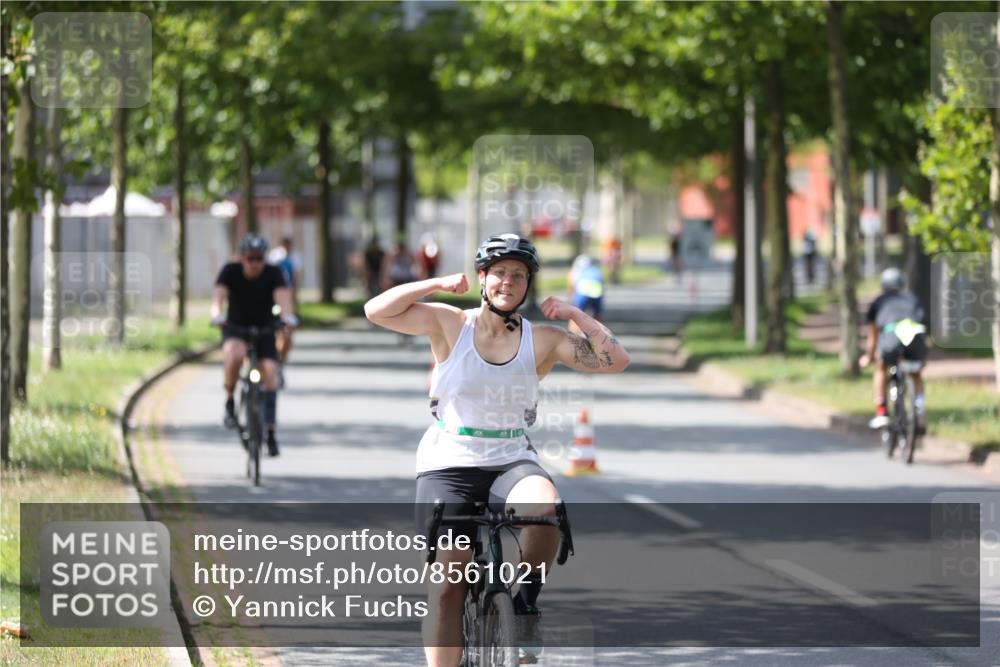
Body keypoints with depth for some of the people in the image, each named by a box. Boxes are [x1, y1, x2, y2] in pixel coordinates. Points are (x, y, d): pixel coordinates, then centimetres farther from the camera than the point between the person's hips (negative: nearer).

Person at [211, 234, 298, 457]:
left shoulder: (273, 273, -15)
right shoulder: (231, 271, -16)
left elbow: (282, 295, -31)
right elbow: (219, 293, -31)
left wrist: (287, 315, -52)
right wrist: (216, 314, -53)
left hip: (264, 328, 1)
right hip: (235, 327, -1)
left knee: (270, 373, -14)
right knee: (234, 355, -35)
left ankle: (270, 432, -7)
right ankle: (230, 401, -11)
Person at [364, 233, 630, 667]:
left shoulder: (542, 341, 2)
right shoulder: (450, 324, -1)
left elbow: (615, 360, -2)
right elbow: (376, 311, -10)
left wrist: (574, 315, -6)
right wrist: (438, 284, -11)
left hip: (512, 463, 1)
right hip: (448, 465, -1)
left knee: (544, 507, -33)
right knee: (447, 583, -11)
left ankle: (527, 604, -8)